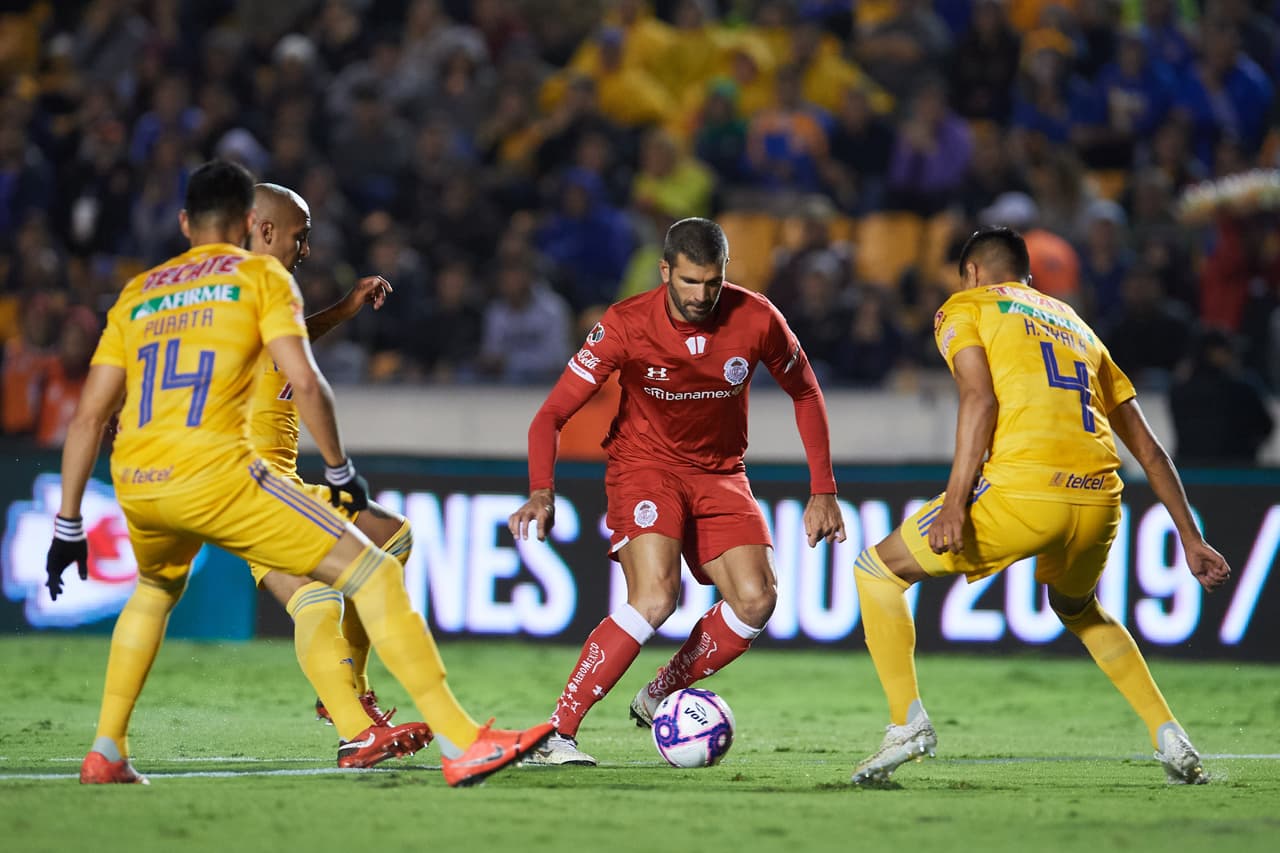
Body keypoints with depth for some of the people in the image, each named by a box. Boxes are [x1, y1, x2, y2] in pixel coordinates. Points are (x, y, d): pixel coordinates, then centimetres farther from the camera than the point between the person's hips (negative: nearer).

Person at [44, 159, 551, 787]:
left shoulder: (137, 292, 22)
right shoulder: (260, 275, 10)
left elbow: (90, 413, 17)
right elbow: (304, 381, -3)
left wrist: (68, 524, 20)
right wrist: (340, 471, 9)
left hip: (132, 482, 5)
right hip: (214, 471, -5)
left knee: (155, 589, 37)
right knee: (372, 574, 1)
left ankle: (106, 752, 28)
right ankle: (461, 744, -8)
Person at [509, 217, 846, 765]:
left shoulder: (756, 319, -13)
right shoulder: (625, 326, -20)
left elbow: (804, 394, 5)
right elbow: (552, 415, -17)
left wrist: (823, 492, 2)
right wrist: (542, 492, -34)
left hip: (719, 472, 4)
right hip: (644, 465, -4)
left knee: (756, 600, -16)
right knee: (655, 596, -27)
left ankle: (658, 698, 7)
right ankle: (556, 731, -22)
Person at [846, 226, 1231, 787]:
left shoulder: (963, 309, 16)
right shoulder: (1076, 326, 31)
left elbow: (979, 399, -5)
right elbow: (1149, 449, 27)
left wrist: (955, 503, -12)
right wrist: (1190, 538, 28)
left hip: (1021, 489, -6)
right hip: (1100, 499, 6)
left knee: (877, 572, 14)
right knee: (1078, 609, 36)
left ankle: (907, 724, 0)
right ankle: (1169, 737, 22)